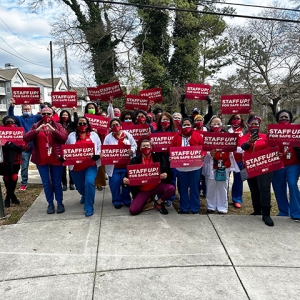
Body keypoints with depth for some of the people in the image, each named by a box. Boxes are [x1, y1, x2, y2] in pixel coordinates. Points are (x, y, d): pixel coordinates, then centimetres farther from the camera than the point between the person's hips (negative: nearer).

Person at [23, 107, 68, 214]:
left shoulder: (57, 126, 3)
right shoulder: (36, 126, 5)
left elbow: (64, 138, -12)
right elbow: (26, 138, -7)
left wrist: (53, 130, -25)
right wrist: (36, 130, -22)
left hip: (56, 159, -1)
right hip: (41, 160, 1)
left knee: (57, 182, 7)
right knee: (46, 183, 7)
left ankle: (60, 203, 19)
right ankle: (50, 204, 18)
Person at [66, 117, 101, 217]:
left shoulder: (94, 135, 7)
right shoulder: (71, 136, 8)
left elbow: (99, 148, 7)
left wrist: (97, 155, -12)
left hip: (91, 165, -2)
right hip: (76, 166, 2)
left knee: (89, 182, -25)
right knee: (79, 186, 17)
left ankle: (89, 207, -10)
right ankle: (85, 195, 55)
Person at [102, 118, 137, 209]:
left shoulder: (127, 135, 6)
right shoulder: (108, 137, 3)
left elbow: (134, 145, 7)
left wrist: (132, 151, -12)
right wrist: (102, 154, -22)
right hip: (113, 165, -1)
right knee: (115, 182, -1)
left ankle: (126, 200, 24)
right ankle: (117, 201, 15)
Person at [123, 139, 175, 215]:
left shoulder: (159, 158, -2)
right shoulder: (135, 160, 0)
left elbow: (168, 172, -2)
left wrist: (165, 175, -24)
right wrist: (125, 180, -17)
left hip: (157, 186, 0)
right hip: (142, 190, 0)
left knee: (171, 188, -28)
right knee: (133, 210, -16)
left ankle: (158, 203, 2)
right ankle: (146, 202, 17)